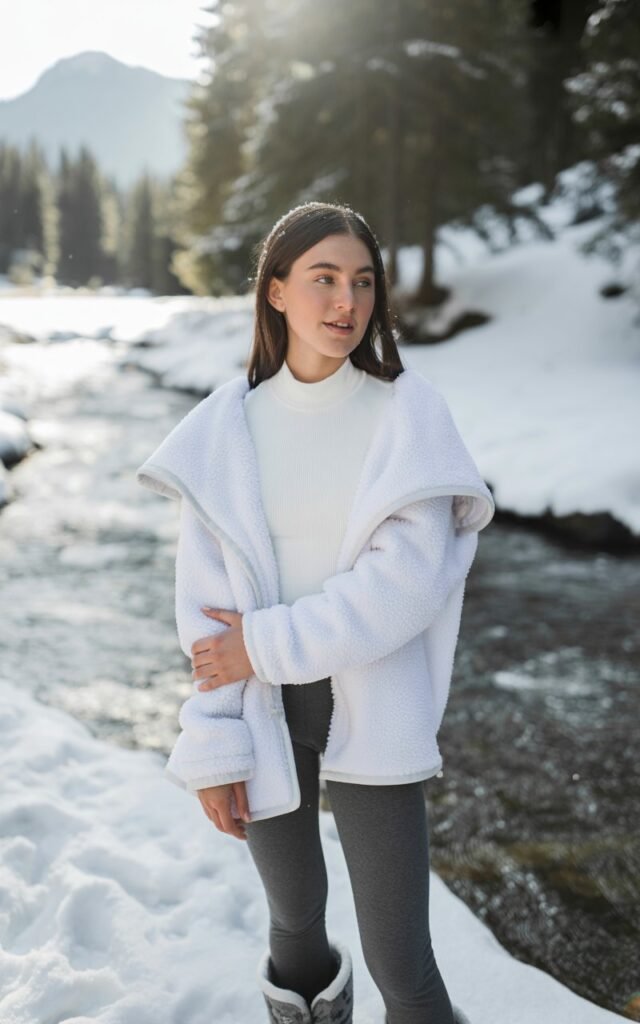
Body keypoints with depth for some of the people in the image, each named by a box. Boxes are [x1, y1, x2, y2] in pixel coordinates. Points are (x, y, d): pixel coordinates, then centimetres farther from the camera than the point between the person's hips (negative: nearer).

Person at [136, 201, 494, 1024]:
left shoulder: (410, 416, -9)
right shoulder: (226, 428, -4)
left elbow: (409, 578, -17)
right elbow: (206, 601, -4)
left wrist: (268, 643, -15)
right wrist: (212, 743, -7)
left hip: (372, 714, -2)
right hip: (264, 711, 2)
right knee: (295, 915, 20)